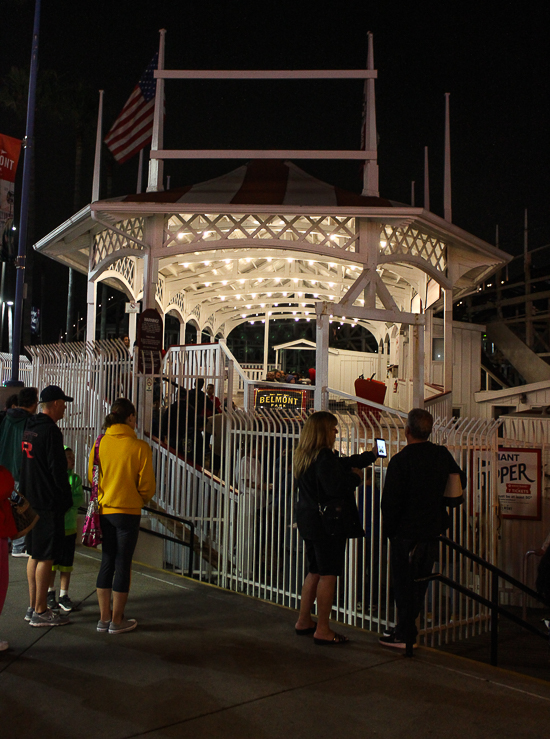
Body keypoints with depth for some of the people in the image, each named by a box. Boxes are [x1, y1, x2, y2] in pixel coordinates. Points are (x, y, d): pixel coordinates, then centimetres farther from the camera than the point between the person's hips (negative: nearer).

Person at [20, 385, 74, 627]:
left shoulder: (28, 429, 11)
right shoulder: (51, 431, -16)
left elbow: (23, 466, 16)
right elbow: (58, 470, -18)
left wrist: (26, 494, 20)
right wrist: (67, 499, -8)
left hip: (30, 501, 9)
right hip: (49, 503, -9)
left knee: (34, 554, 15)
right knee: (46, 556, -2)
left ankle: (33, 607, 23)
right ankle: (40, 612, 5)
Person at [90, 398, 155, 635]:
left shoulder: (99, 443, -2)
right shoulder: (140, 447, -13)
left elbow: (92, 476, 9)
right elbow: (146, 485, -8)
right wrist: (142, 500, 13)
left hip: (104, 510, 4)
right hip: (128, 511, -4)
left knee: (107, 562, 14)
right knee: (123, 564, 6)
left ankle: (104, 618, 21)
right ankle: (117, 621, 14)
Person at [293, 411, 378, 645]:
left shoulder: (306, 456, 11)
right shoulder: (324, 458, -20)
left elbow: (341, 463, 20)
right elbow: (335, 487, -29)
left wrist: (370, 456, 25)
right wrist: (355, 477, -11)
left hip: (309, 522, 10)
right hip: (328, 523, -10)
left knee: (315, 572, 19)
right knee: (328, 575, -1)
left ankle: (303, 621, 28)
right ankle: (322, 630, 6)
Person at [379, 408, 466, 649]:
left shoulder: (400, 460, -16)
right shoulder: (443, 455, 0)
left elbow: (391, 500, -15)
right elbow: (460, 482, 13)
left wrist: (388, 527, -5)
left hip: (406, 530, -6)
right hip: (434, 529, 6)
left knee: (403, 581, 4)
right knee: (420, 579, 16)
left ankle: (405, 635, 11)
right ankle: (409, 627, 27)